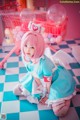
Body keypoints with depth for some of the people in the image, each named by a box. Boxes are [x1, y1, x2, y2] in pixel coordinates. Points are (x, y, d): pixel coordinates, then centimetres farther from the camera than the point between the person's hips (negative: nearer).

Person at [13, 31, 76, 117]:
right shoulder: (26, 57, -18)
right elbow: (34, 74, -5)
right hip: (40, 79, 7)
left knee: (58, 112, -20)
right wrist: (40, 86, -7)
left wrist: (47, 96, -8)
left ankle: (67, 95, 13)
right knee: (16, 90, 8)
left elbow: (48, 81, -22)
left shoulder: (44, 63, -37)